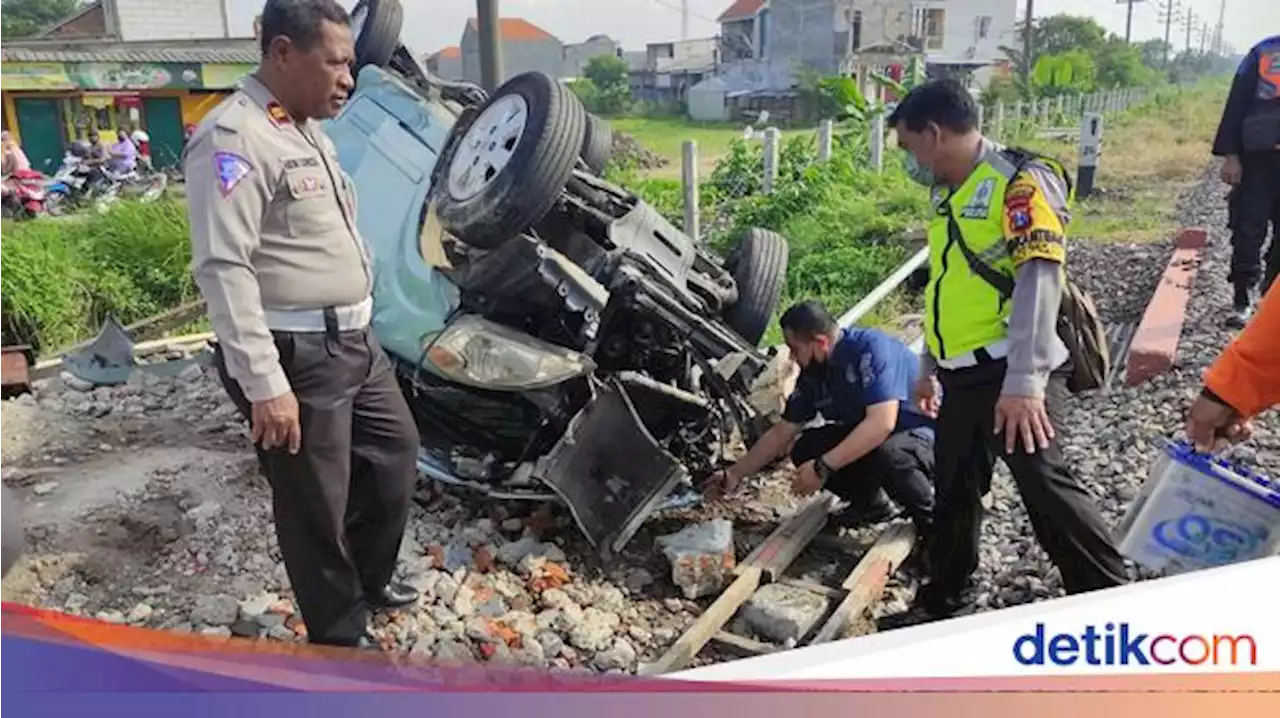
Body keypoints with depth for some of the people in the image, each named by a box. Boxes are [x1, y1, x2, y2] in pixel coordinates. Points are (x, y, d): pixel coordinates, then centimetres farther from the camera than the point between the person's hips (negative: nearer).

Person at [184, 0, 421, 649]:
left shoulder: (310, 131, 15)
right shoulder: (232, 138, -17)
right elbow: (223, 268, -24)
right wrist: (265, 383, -27)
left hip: (354, 341, 10)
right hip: (295, 358, -10)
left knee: (395, 449, 21)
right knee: (317, 505, 3)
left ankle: (370, 579, 42)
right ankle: (340, 639, 23)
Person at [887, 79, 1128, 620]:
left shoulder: (1020, 181, -11)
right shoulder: (949, 195, 16)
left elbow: (1039, 281, -21)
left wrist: (1024, 382, -26)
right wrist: (930, 366, 24)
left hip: (1013, 375, -8)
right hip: (963, 375, 8)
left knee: (1045, 485, -10)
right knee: (954, 491, 14)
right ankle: (943, 602, 29)